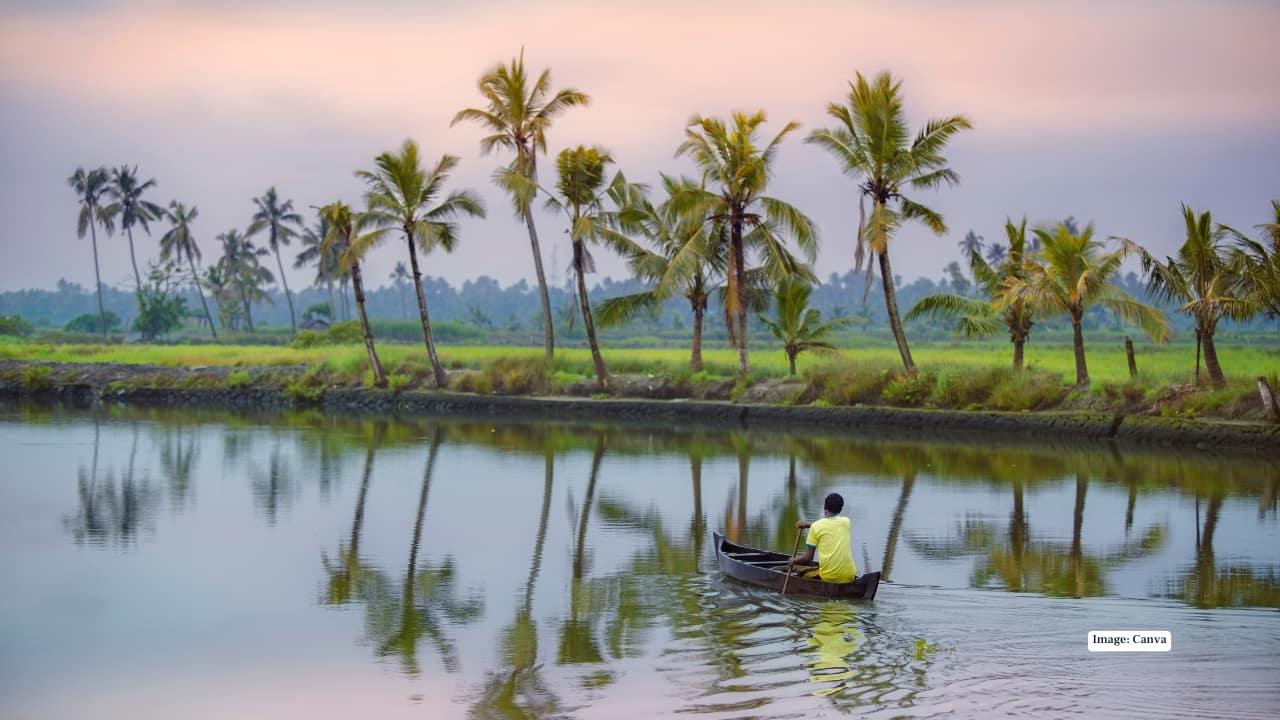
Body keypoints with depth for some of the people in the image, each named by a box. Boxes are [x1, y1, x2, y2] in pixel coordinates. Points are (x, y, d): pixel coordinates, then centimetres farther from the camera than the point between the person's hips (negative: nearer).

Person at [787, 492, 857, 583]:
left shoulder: (816, 526, -2)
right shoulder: (846, 522, 7)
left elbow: (808, 557, 0)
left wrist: (794, 560, 19)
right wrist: (808, 525, 32)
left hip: (828, 577, -2)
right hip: (849, 576, 2)